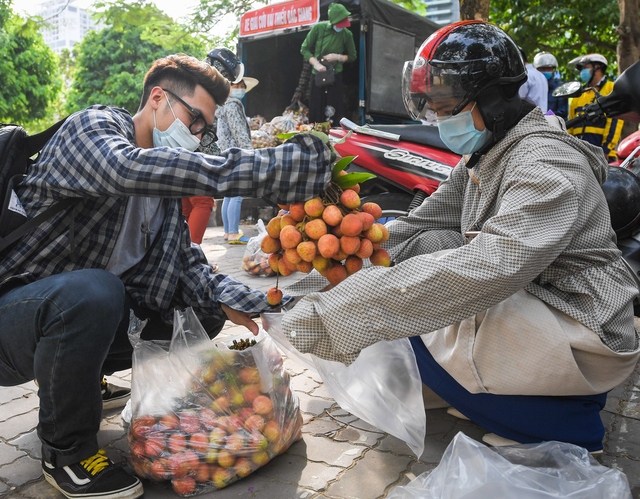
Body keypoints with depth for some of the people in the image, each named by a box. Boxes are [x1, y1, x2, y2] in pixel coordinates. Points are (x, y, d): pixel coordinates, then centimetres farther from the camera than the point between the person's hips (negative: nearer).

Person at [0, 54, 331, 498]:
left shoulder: (164, 187, 8)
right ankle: (67, 450, -12)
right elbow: (123, 169, -39)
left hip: (79, 312, 8)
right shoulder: (91, 128, -15)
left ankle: (77, 376, 18)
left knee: (202, 312, 1)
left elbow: (186, 259, 3)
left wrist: (227, 302, -18)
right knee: (92, 292, -37)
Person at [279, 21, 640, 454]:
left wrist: (342, 312, -41)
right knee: (427, 245, -2)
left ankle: (569, 424, -4)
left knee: (422, 326, -18)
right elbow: (415, 225, 4)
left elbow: (487, 270, -39)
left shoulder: (547, 168, -23)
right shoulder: (482, 160, 7)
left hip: (586, 336, -8)